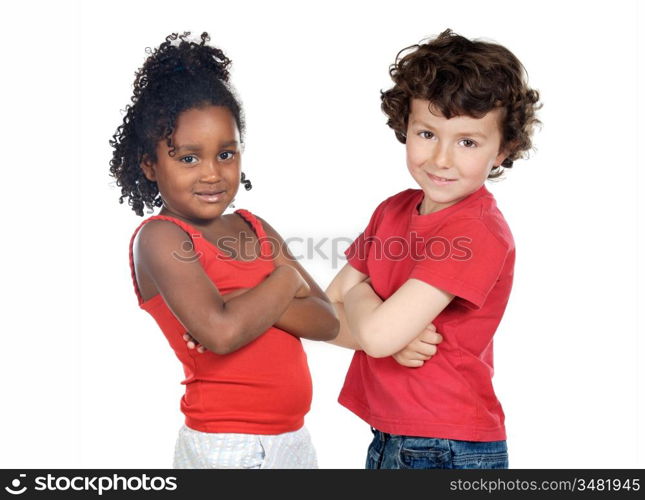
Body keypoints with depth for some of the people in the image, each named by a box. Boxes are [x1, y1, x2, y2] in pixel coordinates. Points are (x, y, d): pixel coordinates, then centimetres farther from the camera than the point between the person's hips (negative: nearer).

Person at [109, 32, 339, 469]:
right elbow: (221, 331, -26)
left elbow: (327, 321, 1)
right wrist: (285, 279, -9)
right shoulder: (159, 237, -11)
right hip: (226, 446, -6)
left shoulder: (254, 228, 6)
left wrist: (251, 303, -17)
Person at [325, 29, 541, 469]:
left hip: (452, 452, -6)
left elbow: (378, 333, -25)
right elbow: (327, 314, 1)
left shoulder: (478, 232, -20)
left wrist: (359, 293, -6)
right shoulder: (393, 210, 3)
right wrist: (393, 337, -16)